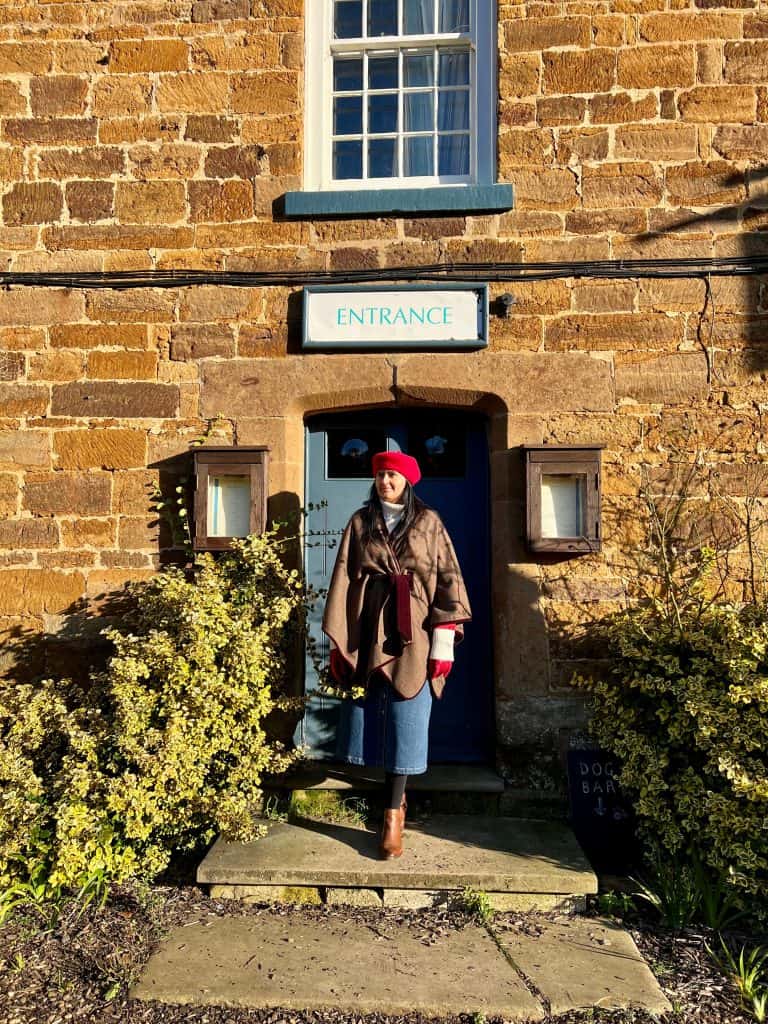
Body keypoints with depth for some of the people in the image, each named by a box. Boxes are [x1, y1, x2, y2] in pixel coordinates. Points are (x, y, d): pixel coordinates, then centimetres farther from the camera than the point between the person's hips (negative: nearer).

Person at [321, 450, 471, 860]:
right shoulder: (360, 523, 8)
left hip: (412, 634, -2)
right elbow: (342, 579, 4)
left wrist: (444, 642, -9)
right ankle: (395, 797, 28)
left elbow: (447, 579, -1)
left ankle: (392, 813, 7)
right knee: (370, 716, 6)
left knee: (405, 722, -2)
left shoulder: (429, 523, 4)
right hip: (369, 632, 2)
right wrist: (337, 641, -2)